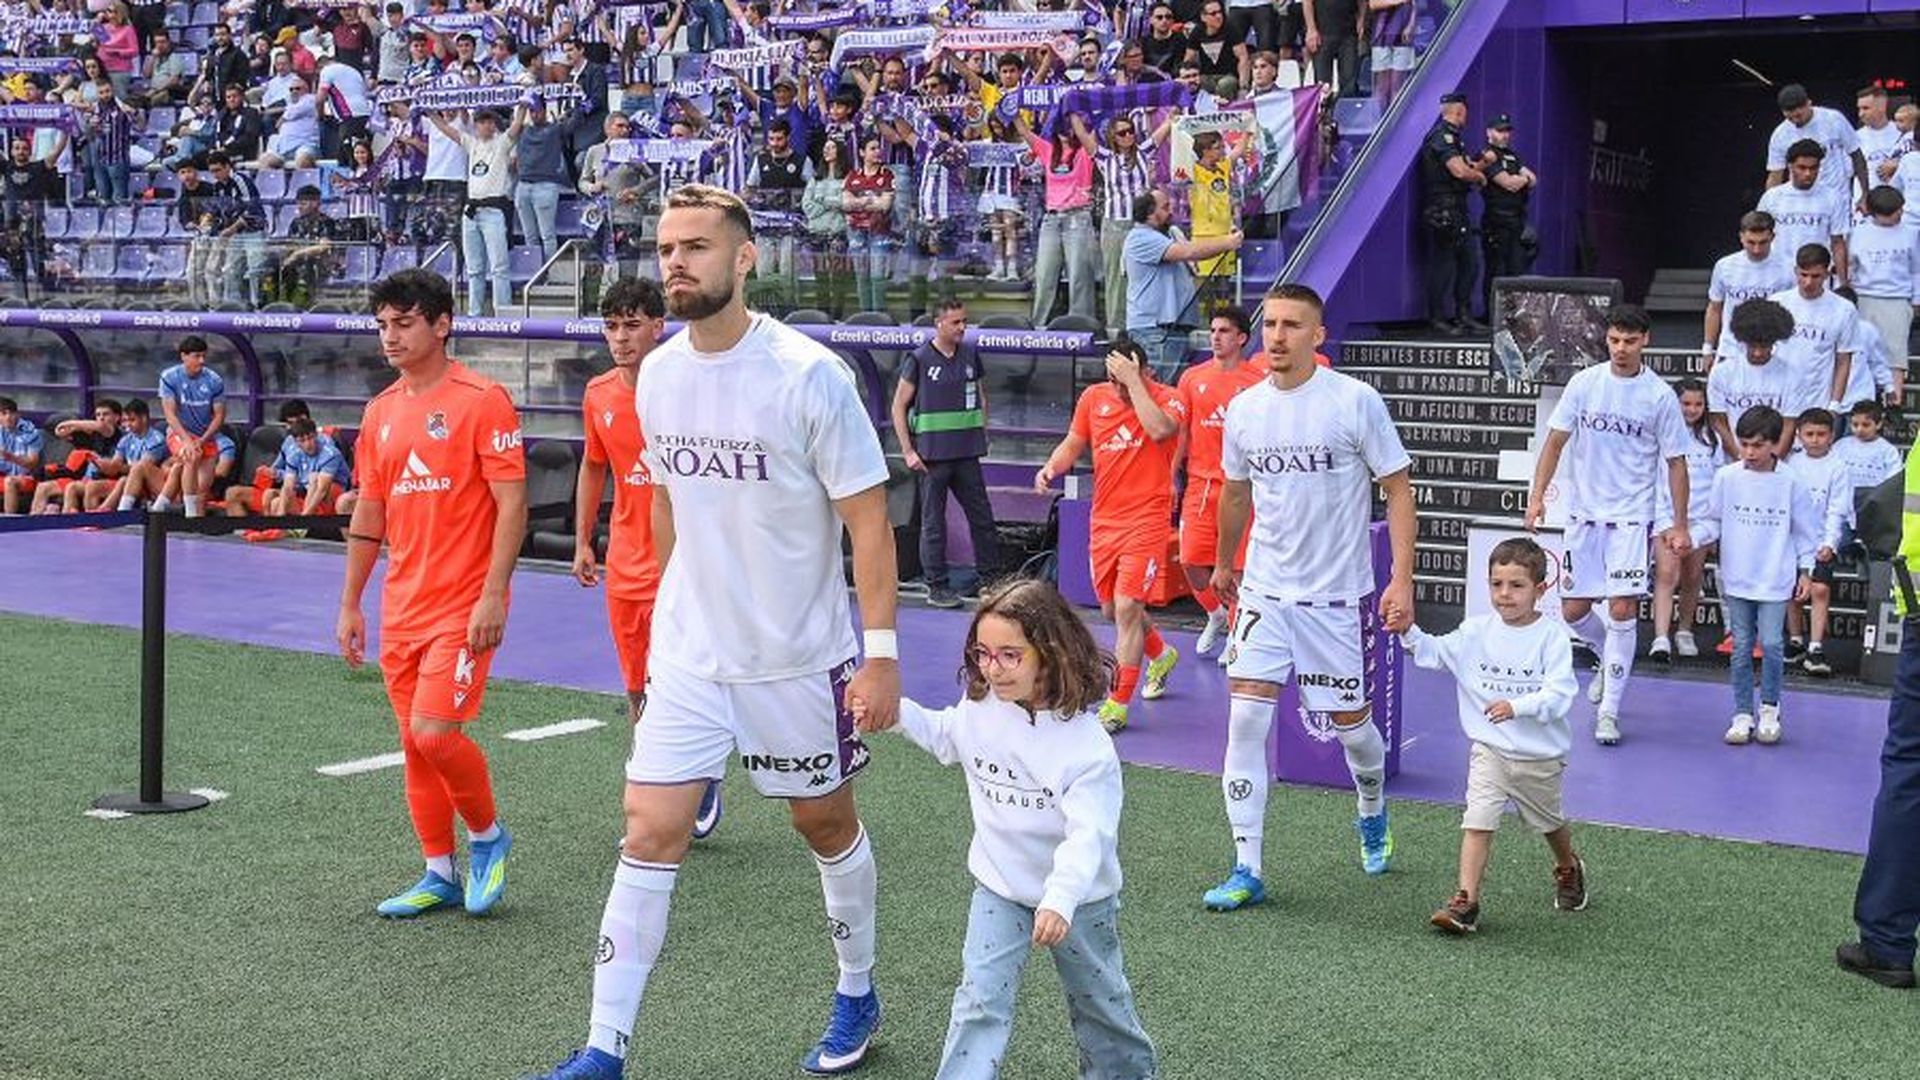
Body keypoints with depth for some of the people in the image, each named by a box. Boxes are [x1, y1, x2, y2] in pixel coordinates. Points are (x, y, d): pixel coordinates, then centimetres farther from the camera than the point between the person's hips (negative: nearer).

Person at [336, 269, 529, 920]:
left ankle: (488, 836, 11)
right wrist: (350, 604, 16)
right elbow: (369, 514, 18)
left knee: (434, 732, -14)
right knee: (413, 742, 9)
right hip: (401, 609, 7)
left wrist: (493, 595, -19)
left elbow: (513, 504, -12)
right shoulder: (381, 412, 11)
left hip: (463, 607, -7)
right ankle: (440, 874, 19)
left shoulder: (482, 400, -9)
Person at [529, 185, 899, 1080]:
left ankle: (857, 995, 37)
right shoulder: (657, 375, 0)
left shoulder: (809, 374, -17)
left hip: (799, 657, -4)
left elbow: (868, 518, -14)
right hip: (687, 657, 4)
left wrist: (881, 651, -17)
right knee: (649, 835, -3)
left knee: (827, 824, 15)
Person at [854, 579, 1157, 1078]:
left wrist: (1060, 901, -45)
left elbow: (1087, 835, -33)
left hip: (1077, 895, -3)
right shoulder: (980, 708, -12)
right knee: (980, 999, -8)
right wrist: (896, 710, 1)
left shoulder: (1085, 742, -28)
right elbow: (944, 737, 13)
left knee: (1098, 999, 19)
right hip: (999, 887, 3)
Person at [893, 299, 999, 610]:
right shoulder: (919, 360, -5)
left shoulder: (970, 356, 8)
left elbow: (981, 398, 20)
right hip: (932, 454, -4)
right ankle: (937, 586, 8)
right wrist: (908, 451, -7)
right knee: (933, 522, 2)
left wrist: (981, 437, 10)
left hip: (967, 454, 4)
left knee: (982, 515, 7)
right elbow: (899, 407, -2)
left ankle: (988, 577, 18)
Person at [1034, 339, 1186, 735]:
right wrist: (1051, 467, -5)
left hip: (1147, 520, -6)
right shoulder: (1094, 397, 5)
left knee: (1127, 606, -13)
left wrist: (1134, 381, -25)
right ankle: (1161, 654, 46)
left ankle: (1118, 705, -5)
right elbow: (1073, 444, 15)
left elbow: (1159, 429, -30)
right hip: (1104, 520, 6)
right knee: (1111, 609, 16)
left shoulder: (1167, 398, -8)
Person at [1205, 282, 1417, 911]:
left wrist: (1402, 580, -15)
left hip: (1334, 595, -3)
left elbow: (1398, 490, -7)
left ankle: (1373, 814, 43)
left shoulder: (1355, 401, -10)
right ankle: (1247, 871, -3)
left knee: (1350, 721, 10)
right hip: (1263, 592, 3)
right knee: (1246, 719, -9)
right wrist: (1223, 564, 30)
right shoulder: (1244, 409, 2)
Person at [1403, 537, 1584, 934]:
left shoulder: (1552, 636, -13)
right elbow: (1434, 653, 0)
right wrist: (1409, 631, -19)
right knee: (1477, 823, -14)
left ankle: (1569, 870, 51)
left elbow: (1558, 695, -20)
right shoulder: (1477, 631, -2)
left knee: (1551, 824, 22)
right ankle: (1466, 902, -13)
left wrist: (1517, 707, -34)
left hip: (1541, 756, -1)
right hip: (1490, 751, 1)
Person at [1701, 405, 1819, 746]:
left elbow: (1805, 530, 6)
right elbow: (1714, 521, 8)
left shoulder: (1790, 483, -3)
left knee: (1771, 644, -7)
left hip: (1775, 580, -1)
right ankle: (1743, 714, 14)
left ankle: (1770, 708, 13)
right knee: (1741, 648, 5)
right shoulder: (1726, 478, -1)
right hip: (1737, 578, 2)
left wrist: (1805, 571, 6)